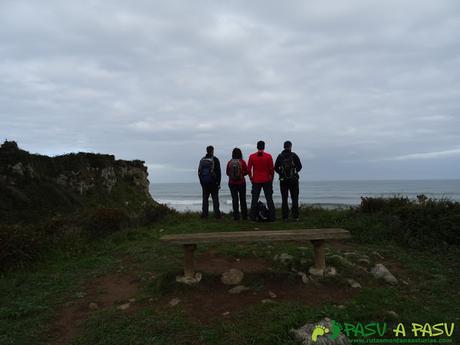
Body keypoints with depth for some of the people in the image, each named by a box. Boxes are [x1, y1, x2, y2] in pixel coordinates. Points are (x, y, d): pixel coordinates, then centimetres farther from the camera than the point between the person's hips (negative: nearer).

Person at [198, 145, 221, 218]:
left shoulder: (202, 160, 7)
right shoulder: (215, 159, -5)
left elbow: (199, 172, 10)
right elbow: (218, 172, -7)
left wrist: (201, 181, 17)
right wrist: (218, 183, -3)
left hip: (204, 182, 3)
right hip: (213, 182, -3)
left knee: (205, 198, 8)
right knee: (215, 198, 1)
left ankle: (204, 214, 7)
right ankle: (217, 213, -1)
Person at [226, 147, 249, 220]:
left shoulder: (229, 162, -6)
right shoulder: (242, 162, -10)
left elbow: (227, 173, 1)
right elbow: (246, 171, -2)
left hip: (232, 183, 1)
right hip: (241, 182, -1)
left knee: (234, 199, 6)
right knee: (243, 199, 10)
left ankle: (236, 216, 5)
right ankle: (244, 216, 15)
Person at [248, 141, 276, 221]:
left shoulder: (252, 156, -2)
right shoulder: (268, 156, -5)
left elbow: (249, 169, 0)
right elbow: (272, 169, -3)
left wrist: (251, 178, 12)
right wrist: (271, 178, 10)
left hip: (256, 181, 1)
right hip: (267, 181, -1)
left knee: (254, 199, 9)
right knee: (269, 199, 6)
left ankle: (253, 217, 10)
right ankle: (272, 217, 7)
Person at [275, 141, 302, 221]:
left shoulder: (280, 156, 1)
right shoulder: (294, 155, -3)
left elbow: (276, 168, -2)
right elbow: (299, 166, -3)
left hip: (283, 180, 1)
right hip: (293, 179, -1)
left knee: (284, 199, 6)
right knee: (294, 198, 5)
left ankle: (285, 217, 5)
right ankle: (295, 217, 4)